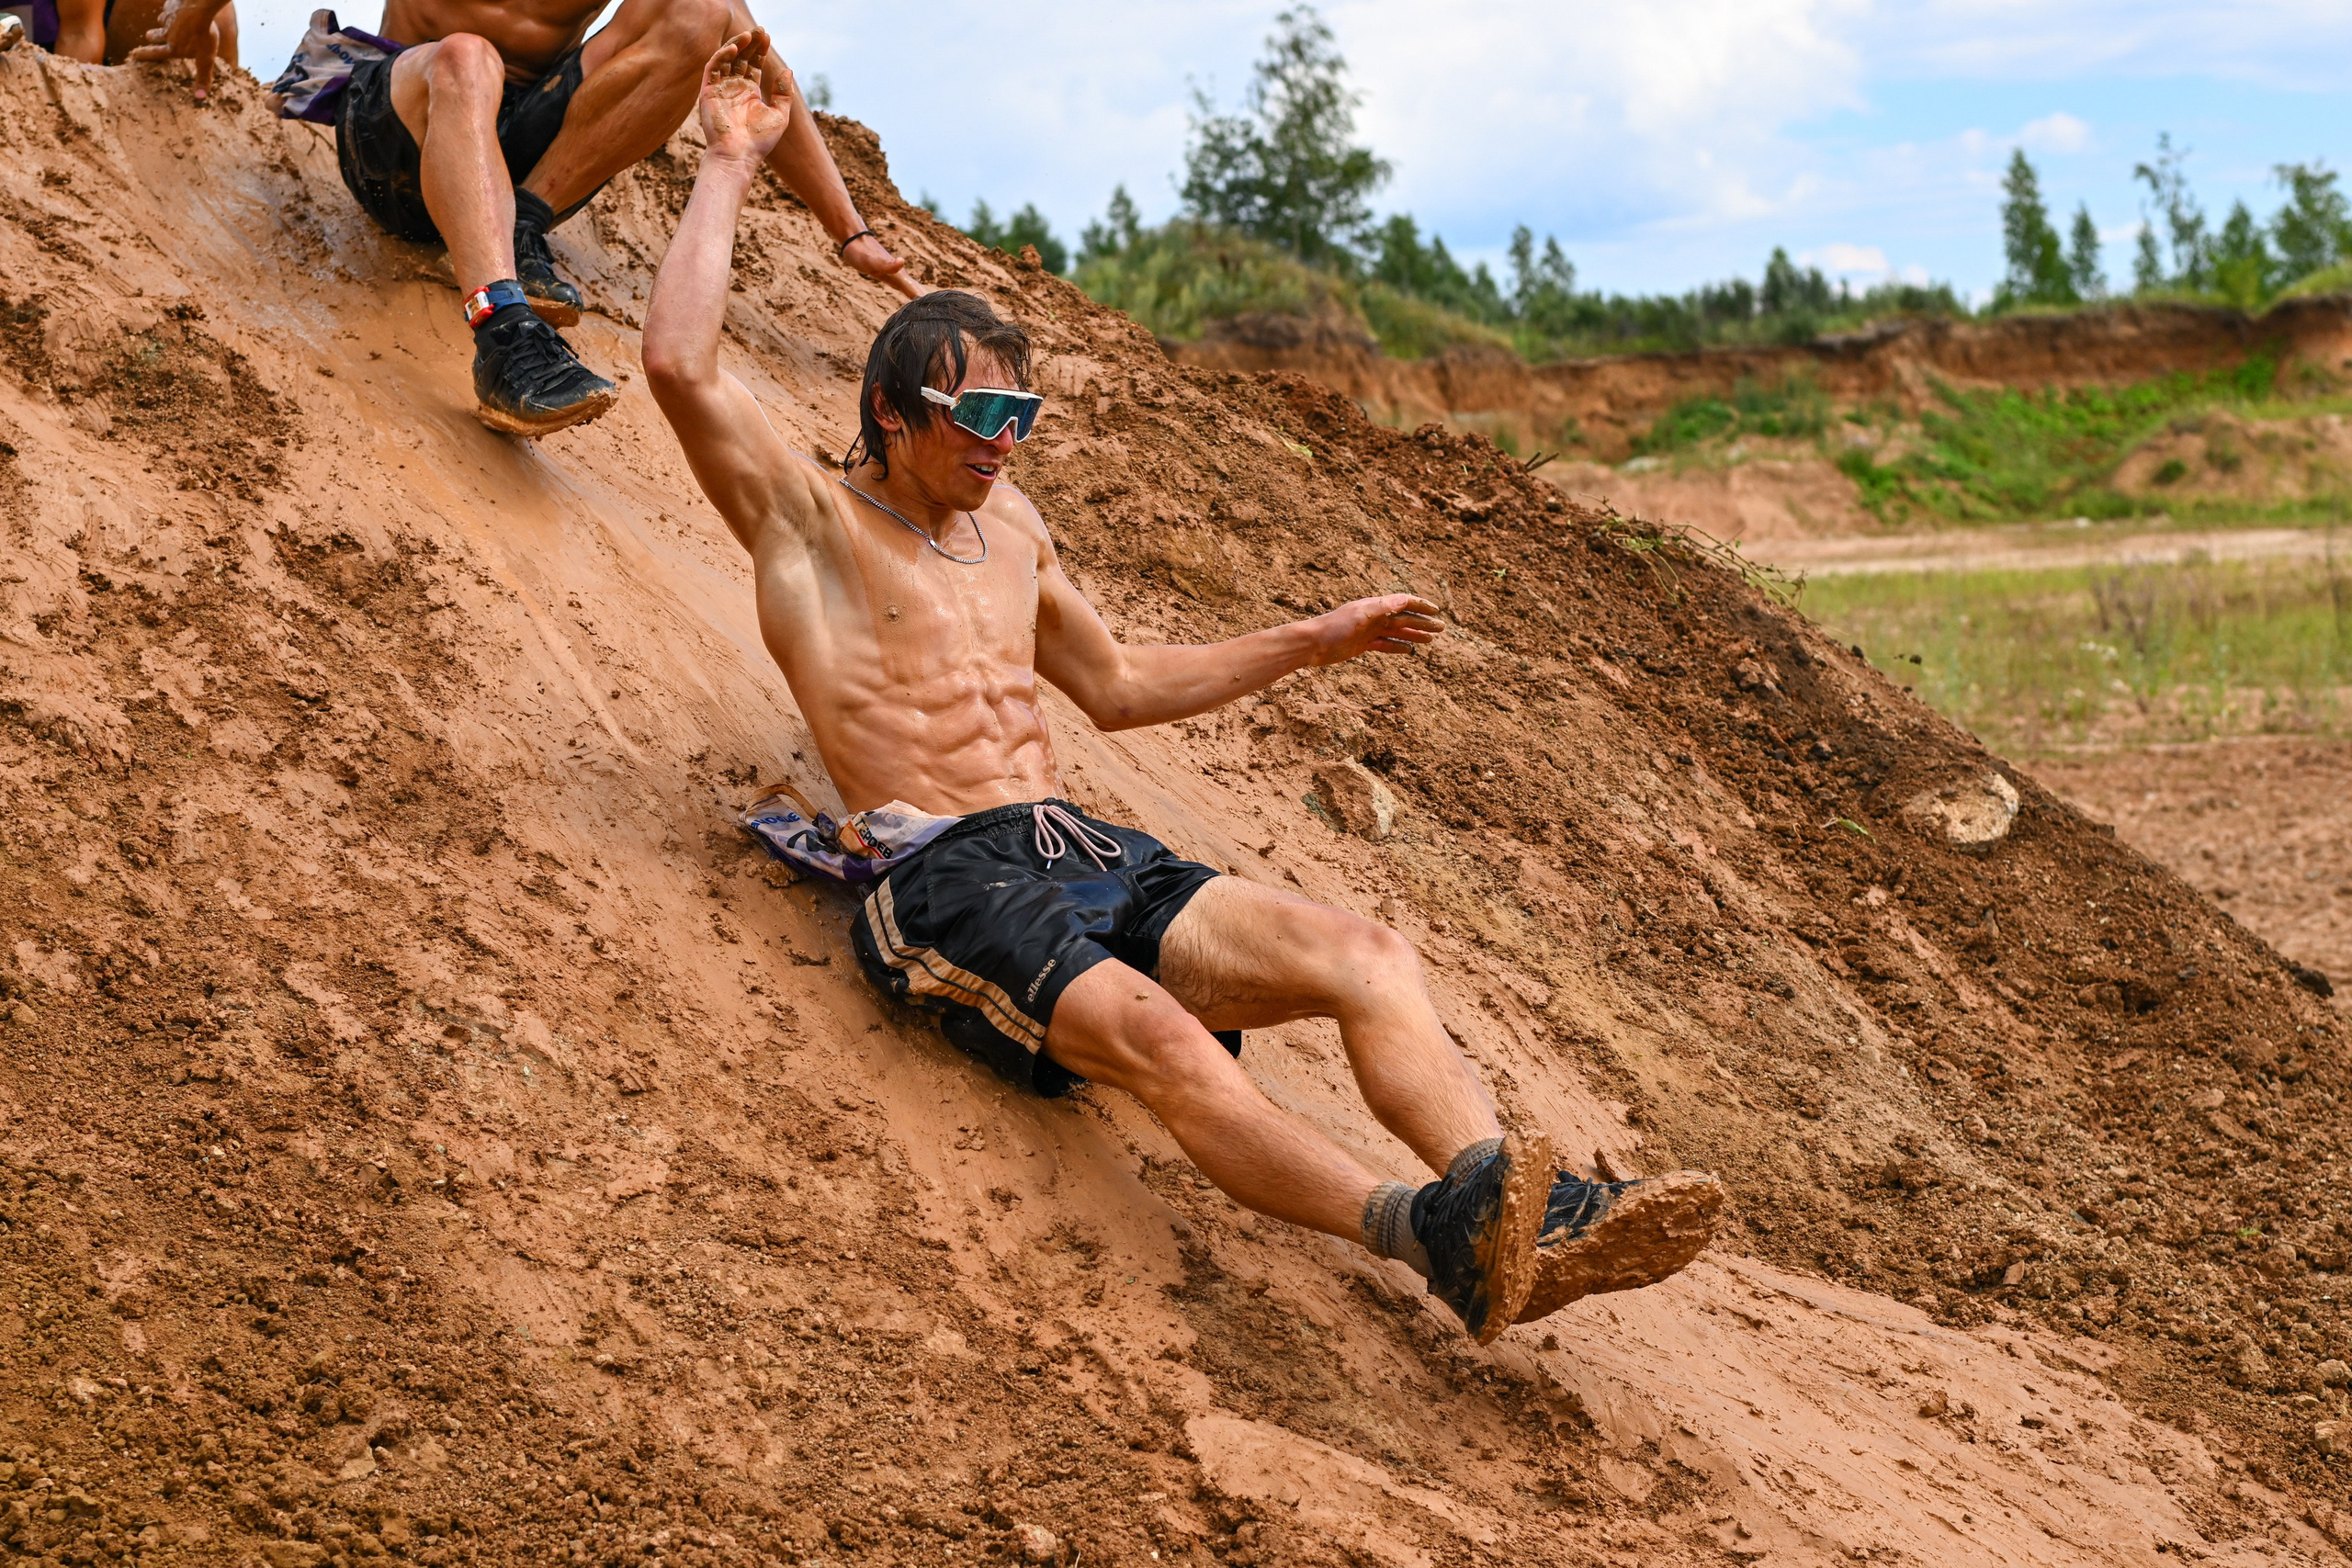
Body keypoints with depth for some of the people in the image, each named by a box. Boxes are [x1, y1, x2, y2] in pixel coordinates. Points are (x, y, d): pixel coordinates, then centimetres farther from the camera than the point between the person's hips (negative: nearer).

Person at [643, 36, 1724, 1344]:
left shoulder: (1009, 523, 25)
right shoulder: (810, 522, 5)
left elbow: (1118, 685, 37)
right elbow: (681, 363, -11)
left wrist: (1308, 644, 34)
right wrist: (735, 163, -4)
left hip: (1084, 849, 7)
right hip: (942, 879, -7)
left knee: (1370, 956, -20)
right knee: (1149, 1032, -37)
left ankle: (1525, 1222, -41)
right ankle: (1423, 1232, -57)